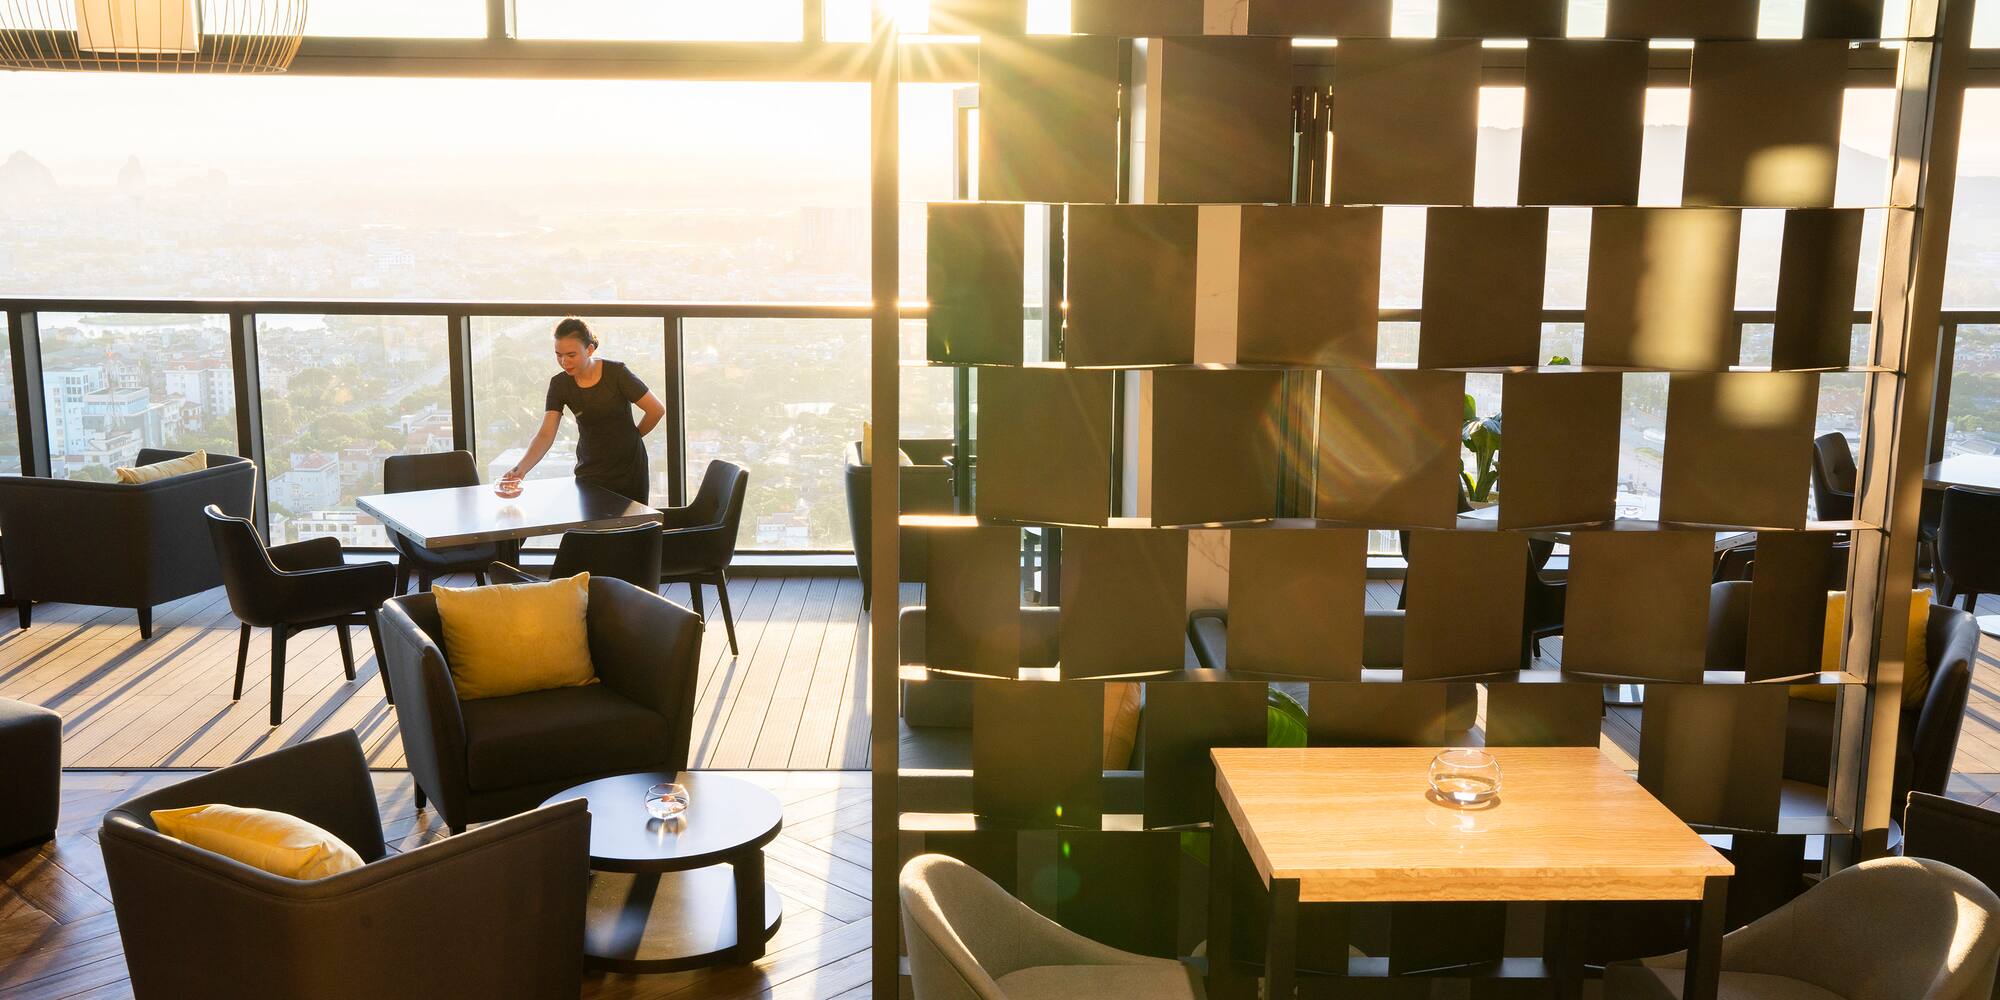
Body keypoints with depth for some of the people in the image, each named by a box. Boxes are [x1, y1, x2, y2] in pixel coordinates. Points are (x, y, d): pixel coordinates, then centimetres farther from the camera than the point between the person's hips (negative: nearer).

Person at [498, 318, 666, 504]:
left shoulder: (616, 373, -15)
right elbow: (545, 435, -14)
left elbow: (657, 410, -9)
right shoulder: (559, 384, -7)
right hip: (590, 473, 2)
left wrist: (631, 436, 3)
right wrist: (520, 469, -28)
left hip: (629, 470, -2)